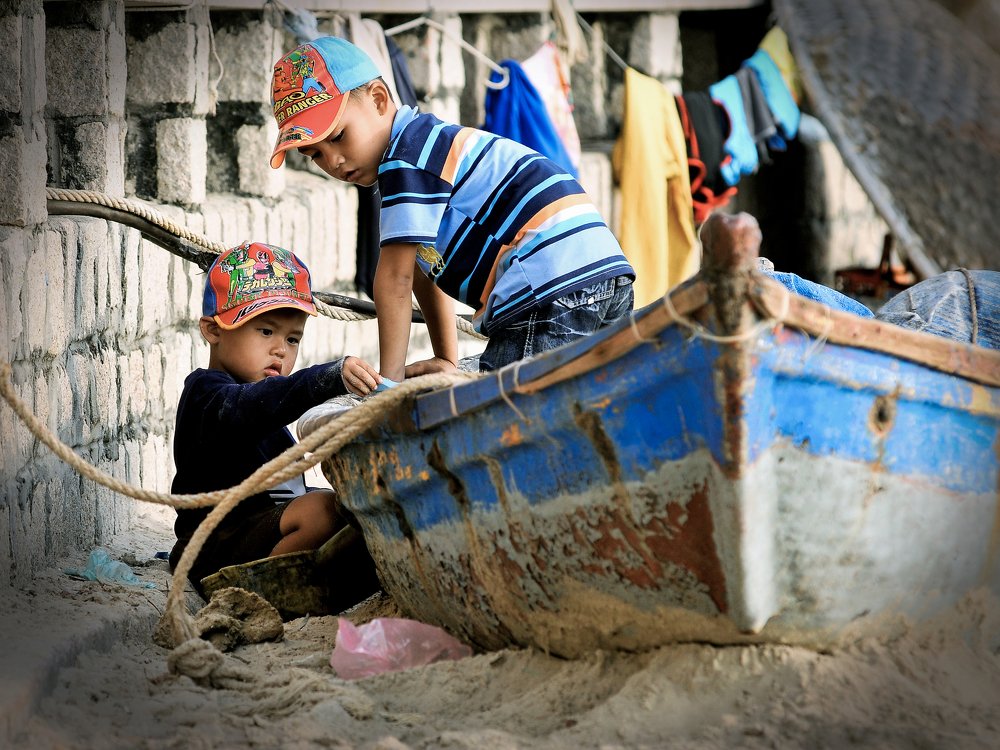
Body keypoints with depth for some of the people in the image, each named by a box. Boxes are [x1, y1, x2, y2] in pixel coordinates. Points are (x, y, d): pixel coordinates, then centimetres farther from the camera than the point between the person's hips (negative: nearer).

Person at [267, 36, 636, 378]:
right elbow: (422, 268, 26)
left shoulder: (408, 154, -8)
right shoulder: (428, 143, 24)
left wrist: (390, 377, -4)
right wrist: (446, 360, 22)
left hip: (553, 287, -11)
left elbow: (395, 277, -9)